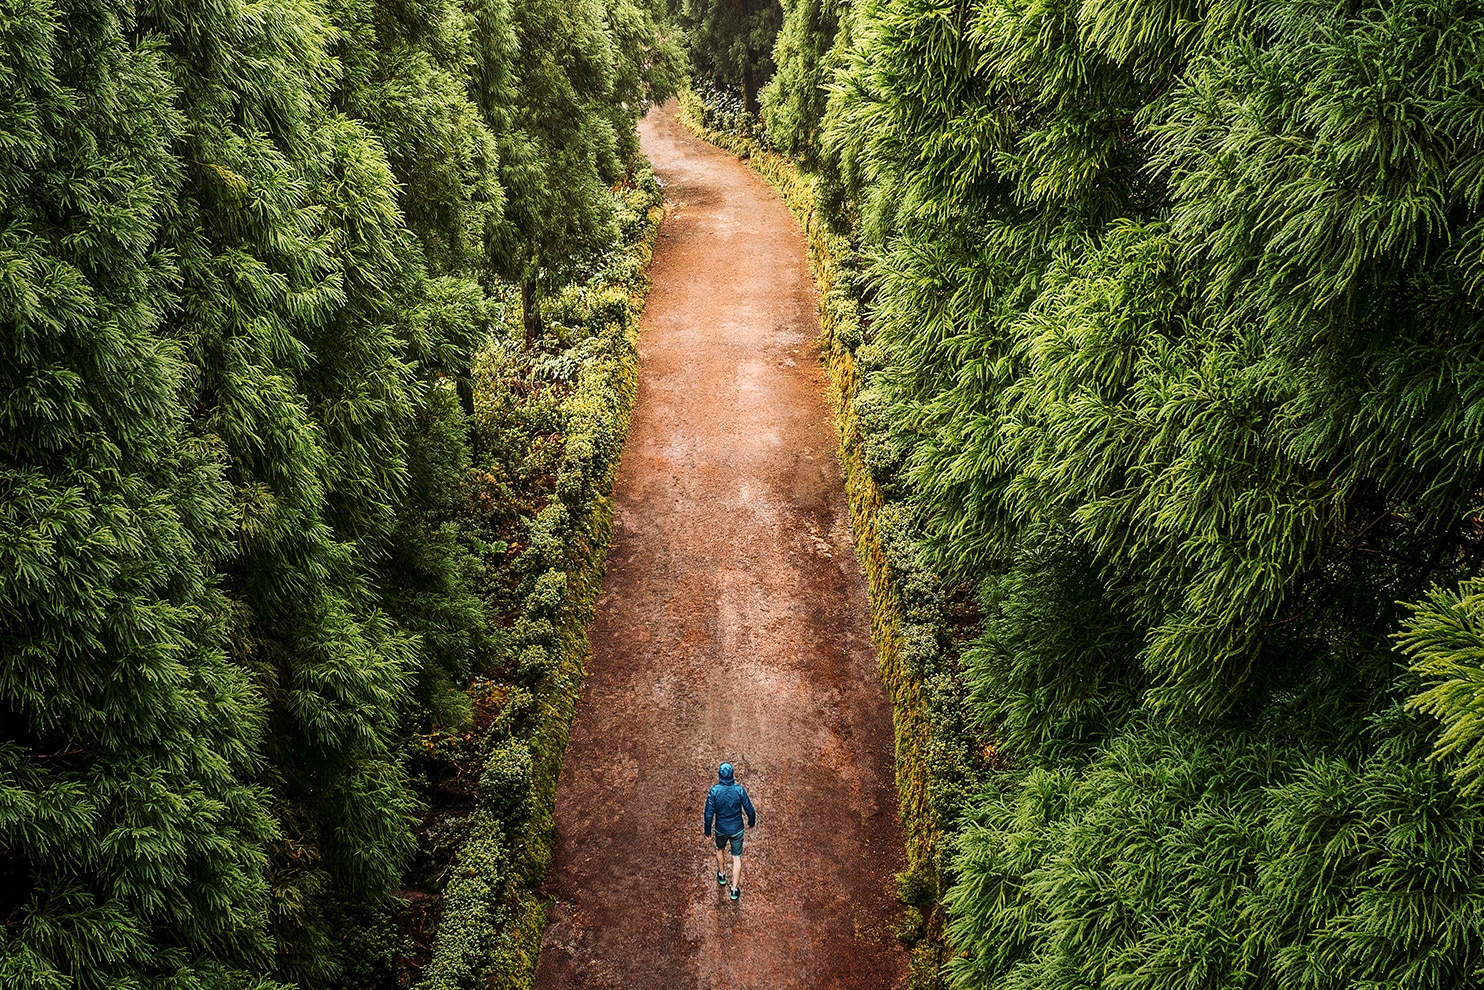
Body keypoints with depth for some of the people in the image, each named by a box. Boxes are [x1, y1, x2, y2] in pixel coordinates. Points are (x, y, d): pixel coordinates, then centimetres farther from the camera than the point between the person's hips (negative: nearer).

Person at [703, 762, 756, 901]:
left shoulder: (714, 791, -21)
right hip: (737, 830, -1)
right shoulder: (739, 789, -20)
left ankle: (722, 875, 51)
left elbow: (709, 814, -15)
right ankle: (735, 889, 19)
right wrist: (751, 822, 10)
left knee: (720, 850, 31)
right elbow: (750, 810, -11)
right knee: (736, 858, 14)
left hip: (721, 829, 1)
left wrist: (707, 831, 0)